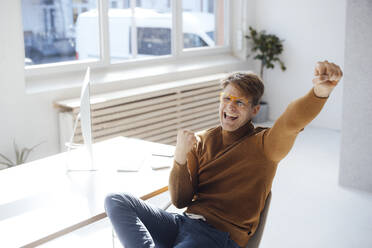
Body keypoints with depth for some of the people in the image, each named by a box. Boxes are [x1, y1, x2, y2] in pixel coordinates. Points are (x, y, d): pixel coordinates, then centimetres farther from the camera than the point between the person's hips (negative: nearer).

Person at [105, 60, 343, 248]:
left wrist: (320, 91, -46)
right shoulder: (201, 141, 13)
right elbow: (181, 200, 8)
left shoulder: (263, 144, 0)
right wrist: (181, 156, -10)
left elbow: (292, 122, -24)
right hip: (185, 222, 6)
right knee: (116, 201, -14)